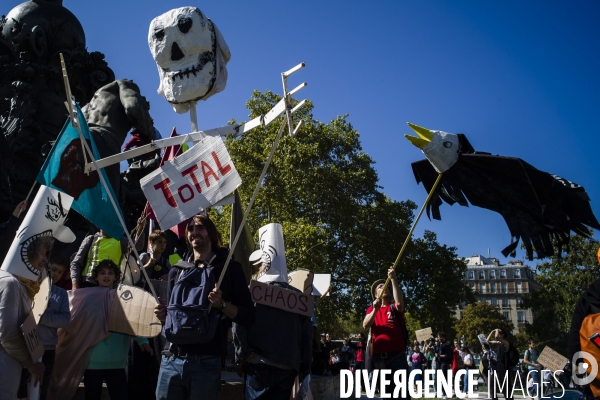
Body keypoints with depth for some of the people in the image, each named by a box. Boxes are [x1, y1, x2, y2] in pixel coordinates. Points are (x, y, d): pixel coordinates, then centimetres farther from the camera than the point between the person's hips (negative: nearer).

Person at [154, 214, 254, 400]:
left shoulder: (230, 268, 1)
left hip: (206, 363, -3)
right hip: (171, 360, 4)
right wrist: (163, 314, 2)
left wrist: (222, 304, -17)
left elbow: (248, 316, -2)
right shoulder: (177, 270, 13)